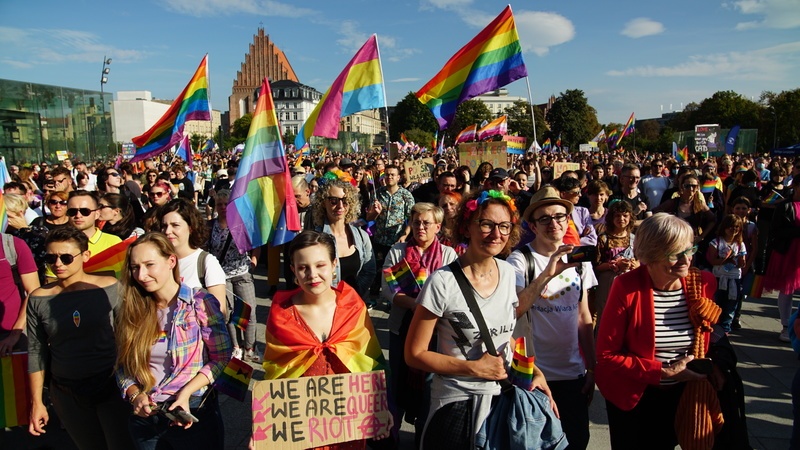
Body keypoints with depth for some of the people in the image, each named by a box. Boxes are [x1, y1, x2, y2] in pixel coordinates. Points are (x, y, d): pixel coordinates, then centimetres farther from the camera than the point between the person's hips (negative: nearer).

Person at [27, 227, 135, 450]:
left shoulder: (109, 288, -9)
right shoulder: (38, 299, -3)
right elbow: (36, 352, 4)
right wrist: (36, 402, 6)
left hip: (111, 385, -2)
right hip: (67, 393, 2)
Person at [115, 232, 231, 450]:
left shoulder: (201, 302, -13)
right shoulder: (132, 310, 0)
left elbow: (221, 356, -11)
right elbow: (123, 365, 4)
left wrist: (186, 392, -20)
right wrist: (135, 394, -13)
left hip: (193, 414, -3)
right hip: (144, 416, 4)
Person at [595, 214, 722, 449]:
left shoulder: (703, 284, -10)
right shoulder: (627, 287, -22)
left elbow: (707, 343, 8)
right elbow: (606, 356, -19)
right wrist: (663, 372, -22)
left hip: (680, 397, 4)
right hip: (631, 397, -3)